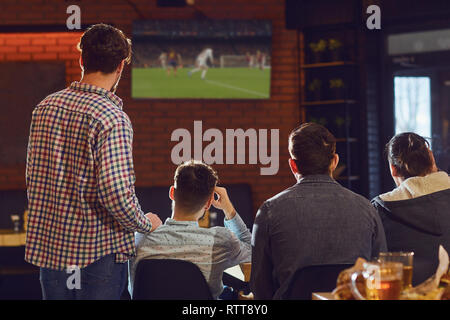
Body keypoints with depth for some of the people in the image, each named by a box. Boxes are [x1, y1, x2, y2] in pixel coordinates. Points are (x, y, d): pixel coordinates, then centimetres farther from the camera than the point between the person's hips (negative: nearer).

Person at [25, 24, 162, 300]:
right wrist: (146, 224, -5)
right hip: (99, 247, -6)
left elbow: (32, 178, 11)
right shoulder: (112, 118, -18)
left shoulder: (45, 107, 3)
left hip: (49, 243, 6)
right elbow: (116, 193, -23)